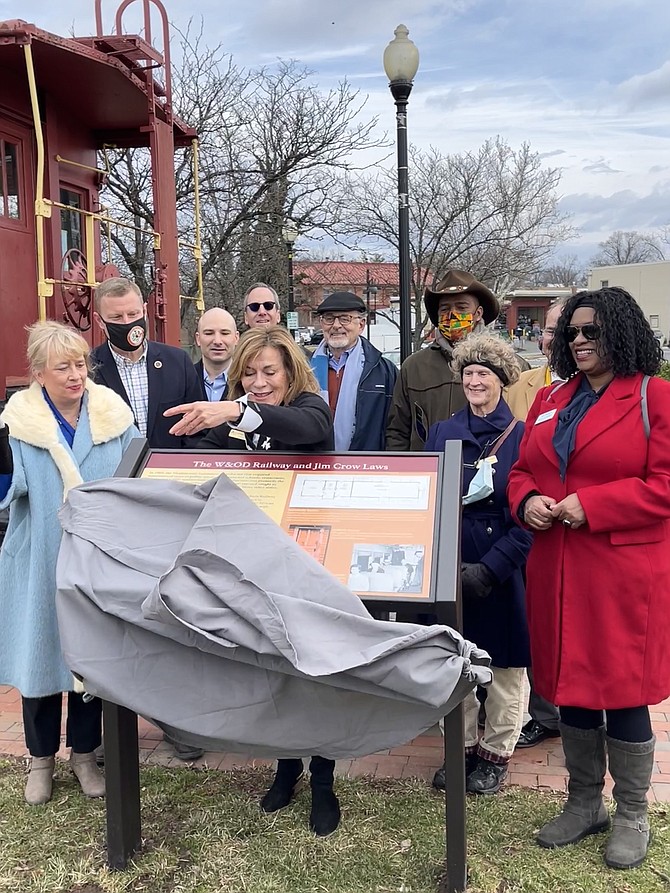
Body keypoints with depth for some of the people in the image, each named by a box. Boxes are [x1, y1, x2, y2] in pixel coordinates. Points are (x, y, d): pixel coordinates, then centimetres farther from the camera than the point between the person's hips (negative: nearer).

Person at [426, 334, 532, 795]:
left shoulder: (522, 437, -5)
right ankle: (462, 747, 31)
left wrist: (489, 568, -17)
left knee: (506, 665, 10)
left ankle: (497, 752, 29)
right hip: (449, 567, 3)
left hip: (504, 573, -3)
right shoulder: (442, 433, 6)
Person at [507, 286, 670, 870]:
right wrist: (527, 500, -5)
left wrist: (590, 505, -19)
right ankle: (584, 804, 33)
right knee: (571, 689, 14)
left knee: (623, 694, 4)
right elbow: (522, 471, 17)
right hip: (558, 572, 6)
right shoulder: (552, 400, 13)